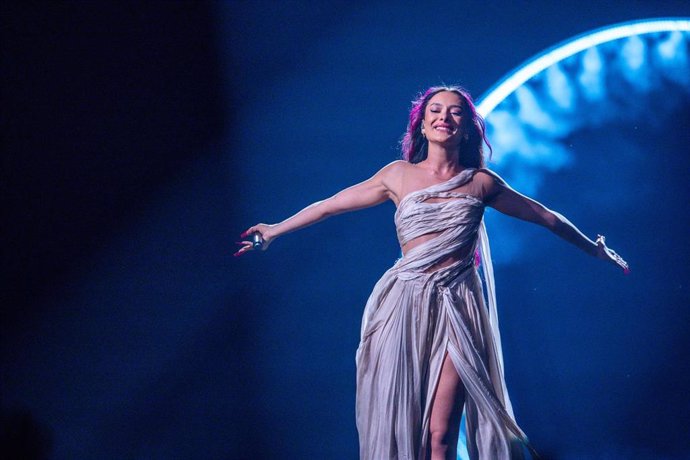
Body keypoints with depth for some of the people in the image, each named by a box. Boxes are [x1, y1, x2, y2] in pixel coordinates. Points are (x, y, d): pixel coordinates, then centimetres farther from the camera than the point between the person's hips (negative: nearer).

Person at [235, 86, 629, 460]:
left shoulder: (482, 183, 7)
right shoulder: (400, 175, 7)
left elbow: (544, 216, 17)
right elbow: (331, 205, 15)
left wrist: (594, 249, 24)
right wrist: (275, 230, 21)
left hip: (456, 308, 0)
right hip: (404, 304, 1)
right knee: (398, 421, 1)